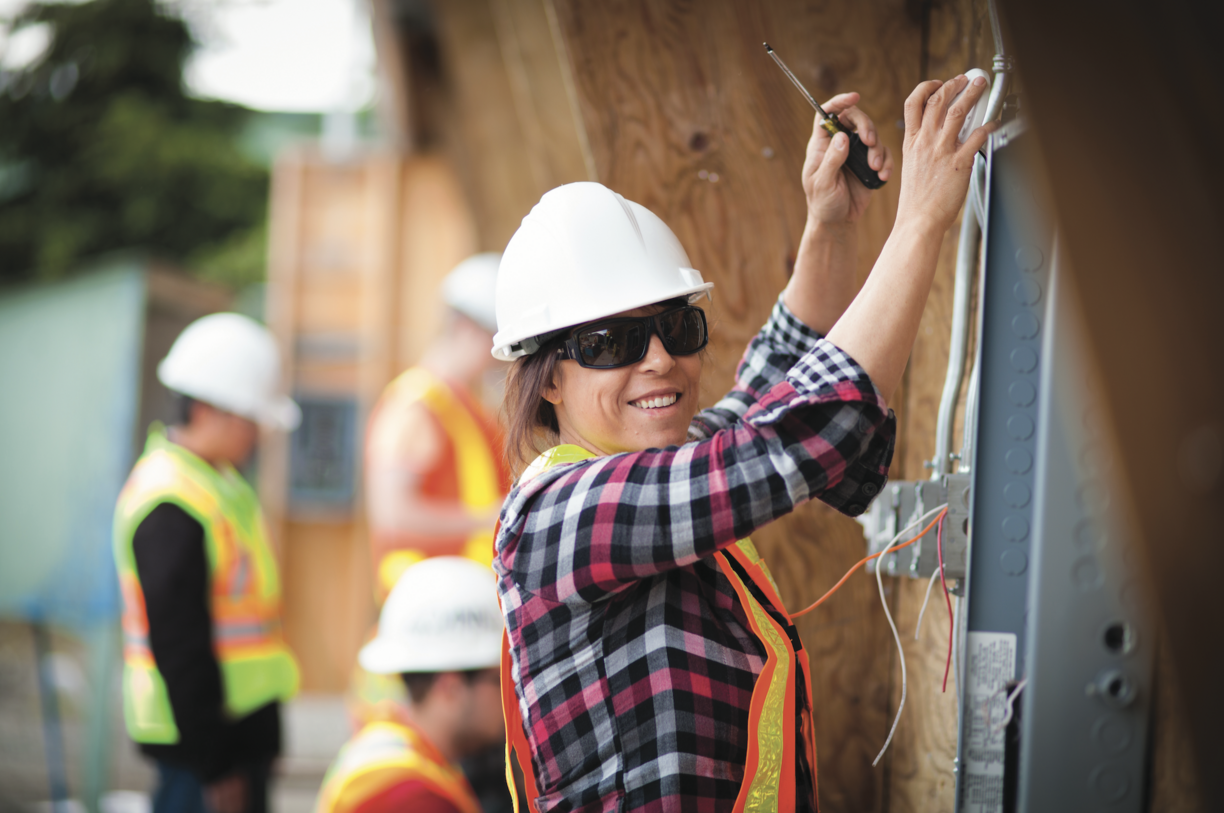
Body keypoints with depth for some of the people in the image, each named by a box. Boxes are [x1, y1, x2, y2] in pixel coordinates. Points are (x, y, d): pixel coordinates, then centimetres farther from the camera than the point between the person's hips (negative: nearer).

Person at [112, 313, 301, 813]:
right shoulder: (171, 508, -21)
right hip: (197, 729, -10)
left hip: (239, 714, 10)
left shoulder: (218, 480, 11)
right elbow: (177, 643, -22)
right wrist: (214, 765, -20)